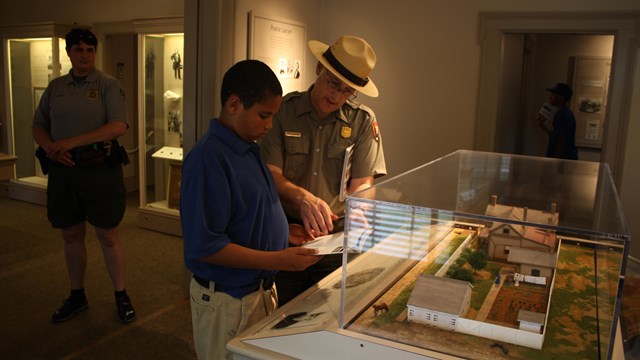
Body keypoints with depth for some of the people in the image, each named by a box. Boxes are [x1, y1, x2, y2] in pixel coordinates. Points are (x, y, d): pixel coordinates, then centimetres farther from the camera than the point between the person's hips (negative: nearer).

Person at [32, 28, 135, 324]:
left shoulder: (107, 85, -3)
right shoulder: (55, 87, 11)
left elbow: (119, 126, -16)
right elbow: (38, 127, 14)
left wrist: (72, 142, -20)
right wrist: (50, 147, -9)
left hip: (100, 169, -4)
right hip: (63, 170, 5)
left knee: (107, 235, 2)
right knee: (71, 236, 13)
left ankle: (121, 296, 18)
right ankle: (77, 297, 29)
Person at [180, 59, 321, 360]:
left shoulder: (249, 148, 5)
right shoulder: (209, 158, -23)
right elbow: (204, 246, -26)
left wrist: (284, 232, 2)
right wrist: (278, 260, -26)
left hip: (260, 289, 8)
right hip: (228, 301, -8)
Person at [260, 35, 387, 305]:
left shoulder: (363, 121, -1)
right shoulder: (284, 110, -5)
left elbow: (362, 183, -5)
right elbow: (270, 175, -10)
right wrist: (303, 197, -29)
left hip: (335, 236, 1)